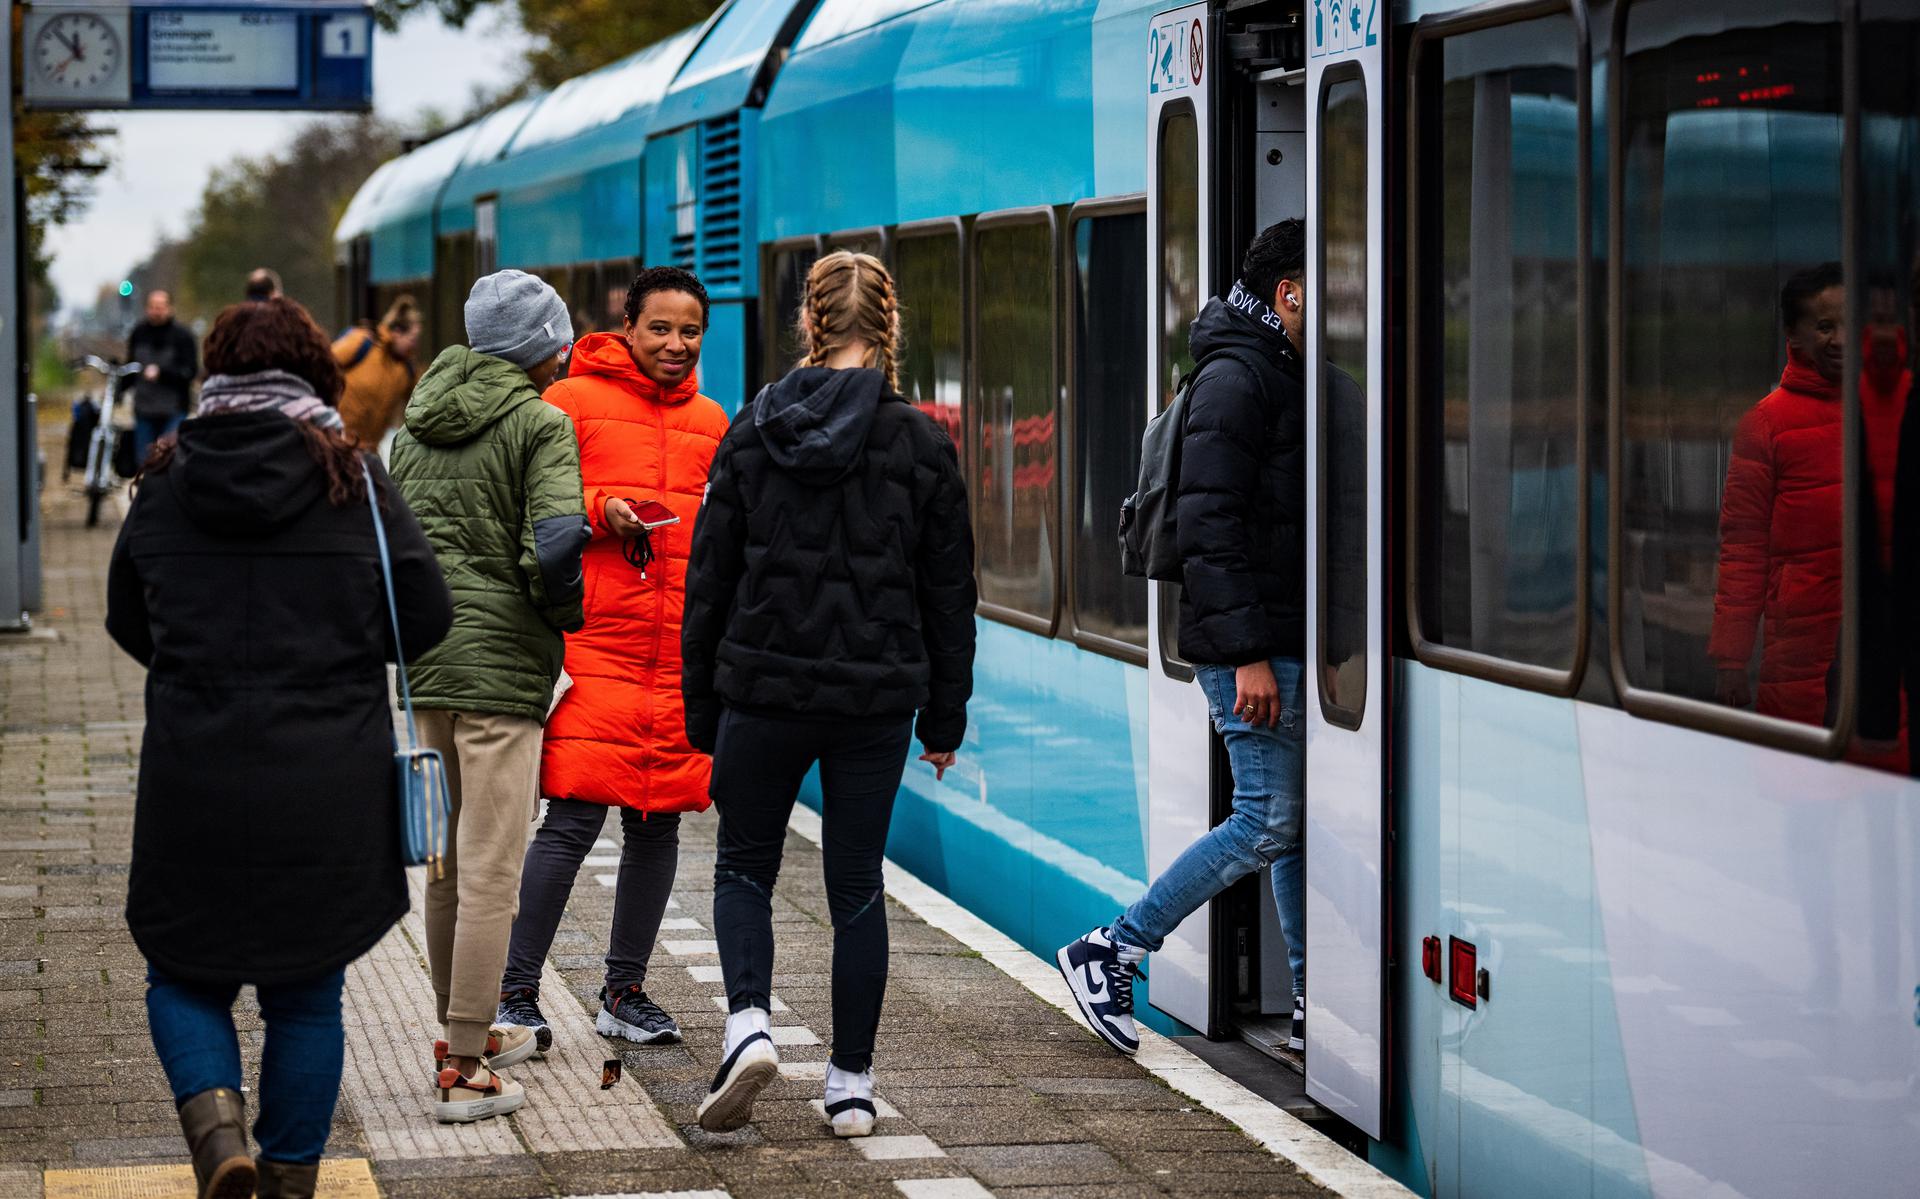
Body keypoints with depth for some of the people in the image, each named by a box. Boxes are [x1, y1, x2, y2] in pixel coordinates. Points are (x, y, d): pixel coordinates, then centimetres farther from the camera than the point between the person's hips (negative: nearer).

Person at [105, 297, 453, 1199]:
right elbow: (426, 617, -2)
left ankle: (215, 1121, -9)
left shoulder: (166, 482, 0)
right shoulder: (353, 480, -5)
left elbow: (129, 624, 10)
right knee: (307, 994, 13)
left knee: (183, 974, 14)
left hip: (192, 779, 0)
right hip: (330, 783, 0)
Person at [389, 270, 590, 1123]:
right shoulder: (540, 424, -10)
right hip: (501, 662, -7)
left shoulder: (418, 423, 13)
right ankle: (464, 1070, -3)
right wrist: (567, 614, -2)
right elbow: (554, 547, -20)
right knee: (491, 871, -4)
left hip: (426, 659, 8)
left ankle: (466, 1035, 30)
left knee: (449, 860, 18)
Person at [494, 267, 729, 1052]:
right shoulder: (572, 402, 0)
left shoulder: (711, 423, 17)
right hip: (593, 647, -5)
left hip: (682, 656, 6)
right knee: (574, 819, -10)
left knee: (658, 823, 9)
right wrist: (598, 512, -15)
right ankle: (517, 991, -1)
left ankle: (625, 992, 20)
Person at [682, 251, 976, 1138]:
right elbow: (948, 593, 2)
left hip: (765, 692, 0)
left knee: (744, 866, 15)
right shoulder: (922, 443, -4)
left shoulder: (752, 432, -3)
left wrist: (701, 708, 9)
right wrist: (944, 716, 11)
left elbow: (710, 579, 1)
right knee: (857, 886, 10)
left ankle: (749, 1022, -9)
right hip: (877, 698, 0)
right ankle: (851, 1084, 11)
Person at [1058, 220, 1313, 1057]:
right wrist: (1247, 653, -22)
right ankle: (1110, 952, 0)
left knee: (1304, 822, 8)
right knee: (1269, 823, -8)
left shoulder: (1285, 376, 18)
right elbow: (1209, 523, -19)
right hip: (1252, 647, -9)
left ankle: (1313, 1003, 12)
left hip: (1289, 642, 9)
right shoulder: (1237, 377, -12)